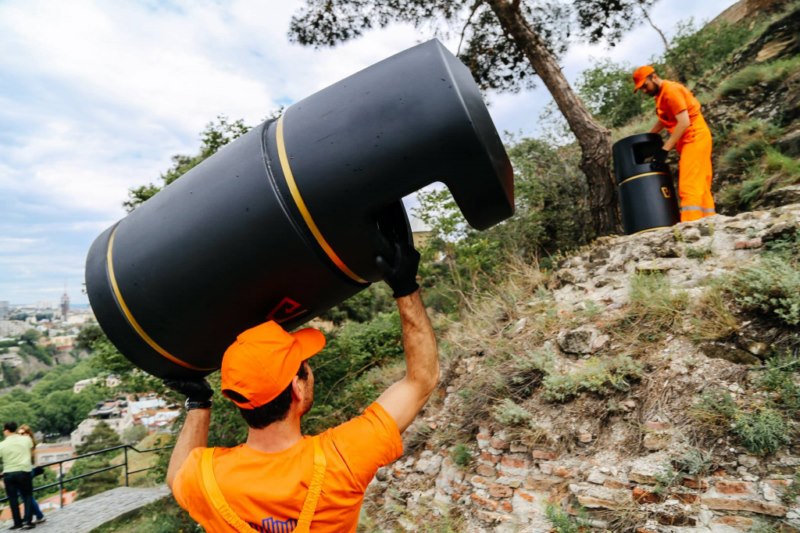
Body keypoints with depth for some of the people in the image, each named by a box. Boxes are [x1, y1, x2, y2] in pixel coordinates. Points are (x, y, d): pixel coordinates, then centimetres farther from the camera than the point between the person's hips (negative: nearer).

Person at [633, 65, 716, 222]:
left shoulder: (671, 90, -14)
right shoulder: (662, 94, 15)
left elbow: (684, 122, -22)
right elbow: (663, 120, 27)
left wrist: (665, 148, -23)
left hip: (695, 138, -10)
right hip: (692, 141, 10)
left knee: (688, 187, -16)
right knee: (700, 187, 8)